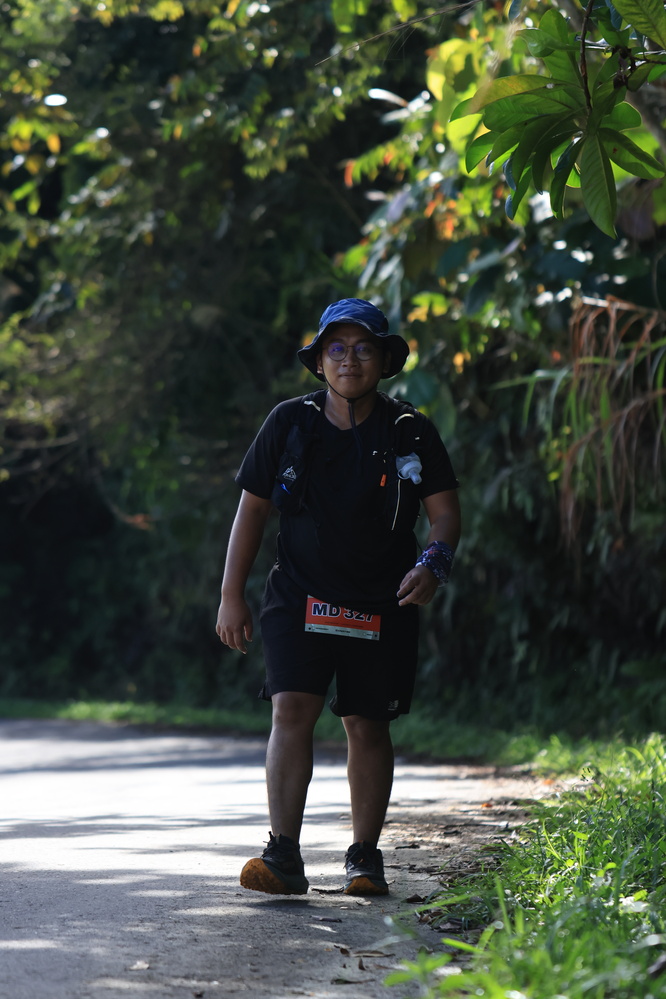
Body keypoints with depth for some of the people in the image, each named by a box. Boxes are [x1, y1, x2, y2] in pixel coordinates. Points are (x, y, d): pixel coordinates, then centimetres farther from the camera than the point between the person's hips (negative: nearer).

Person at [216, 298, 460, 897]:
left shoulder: (411, 434, 1)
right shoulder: (289, 424, 3)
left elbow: (445, 513, 2)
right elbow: (252, 510, 7)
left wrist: (434, 564, -19)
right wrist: (231, 595, 3)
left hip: (382, 609, 0)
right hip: (300, 599, 0)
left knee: (368, 727, 6)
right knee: (292, 710, -15)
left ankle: (364, 858, 19)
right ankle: (284, 858, -18)